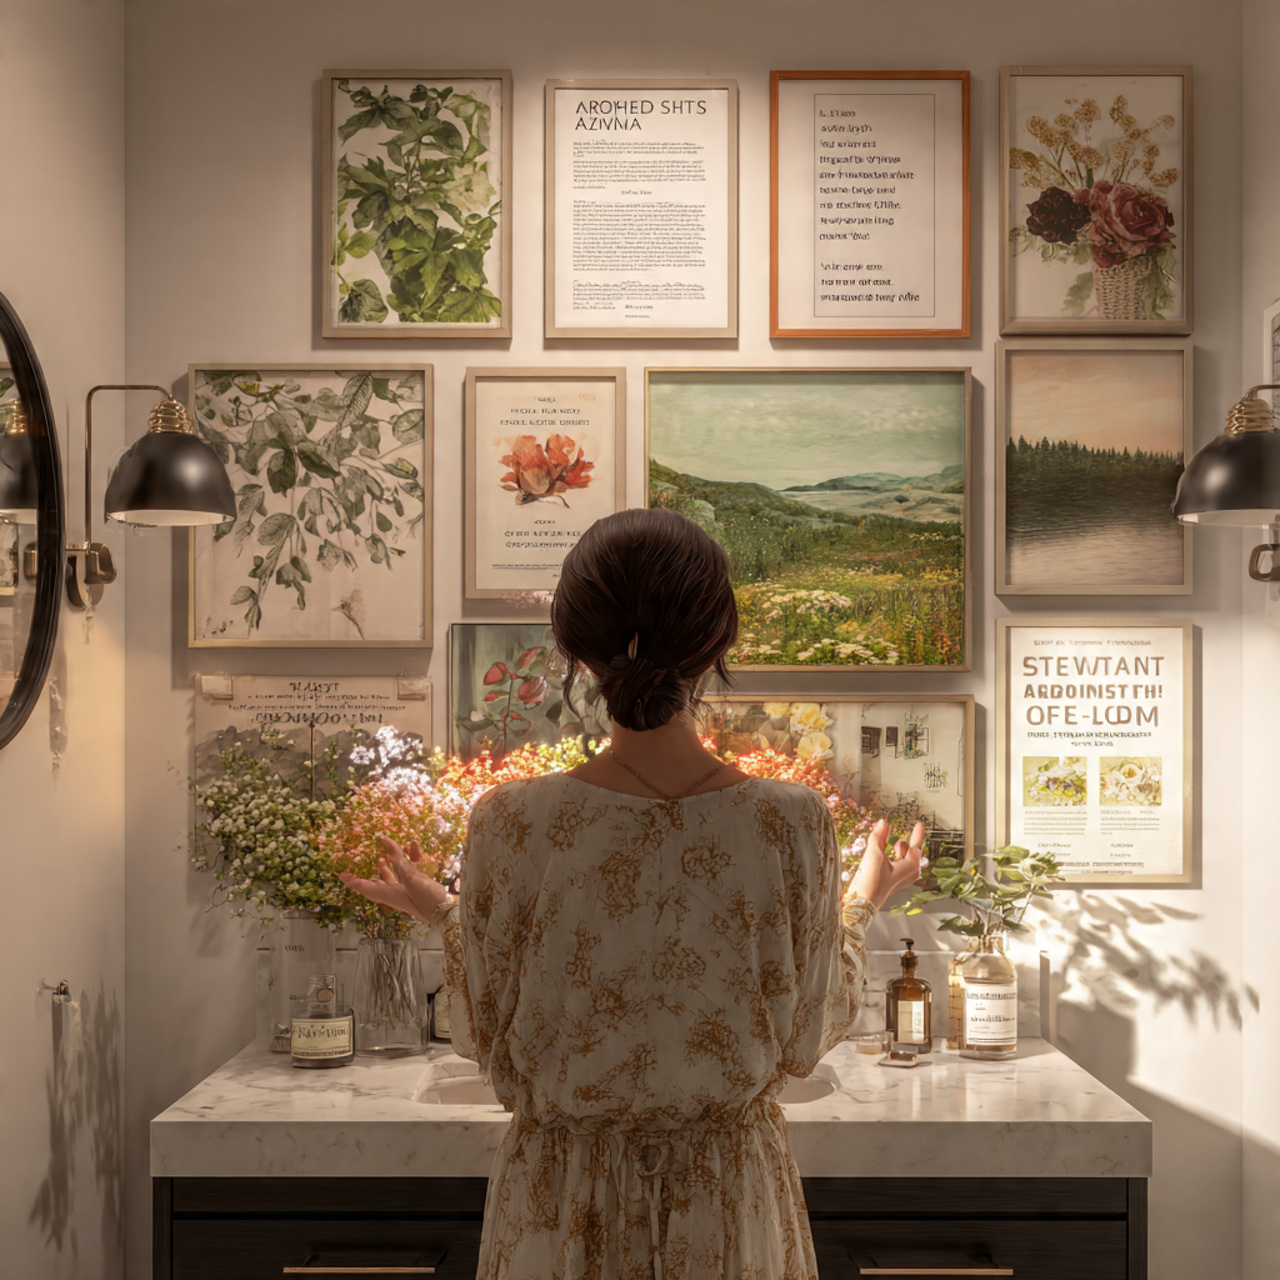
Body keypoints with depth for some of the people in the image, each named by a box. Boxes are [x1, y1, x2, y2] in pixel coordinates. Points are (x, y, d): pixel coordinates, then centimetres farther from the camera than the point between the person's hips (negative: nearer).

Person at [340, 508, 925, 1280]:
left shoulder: (512, 824, -19)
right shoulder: (795, 823, -18)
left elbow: (491, 1040, -7)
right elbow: (807, 1042, -6)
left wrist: (441, 913, 10)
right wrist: (864, 904, 10)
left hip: (563, 1207, 0)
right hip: (731, 1200, 0)